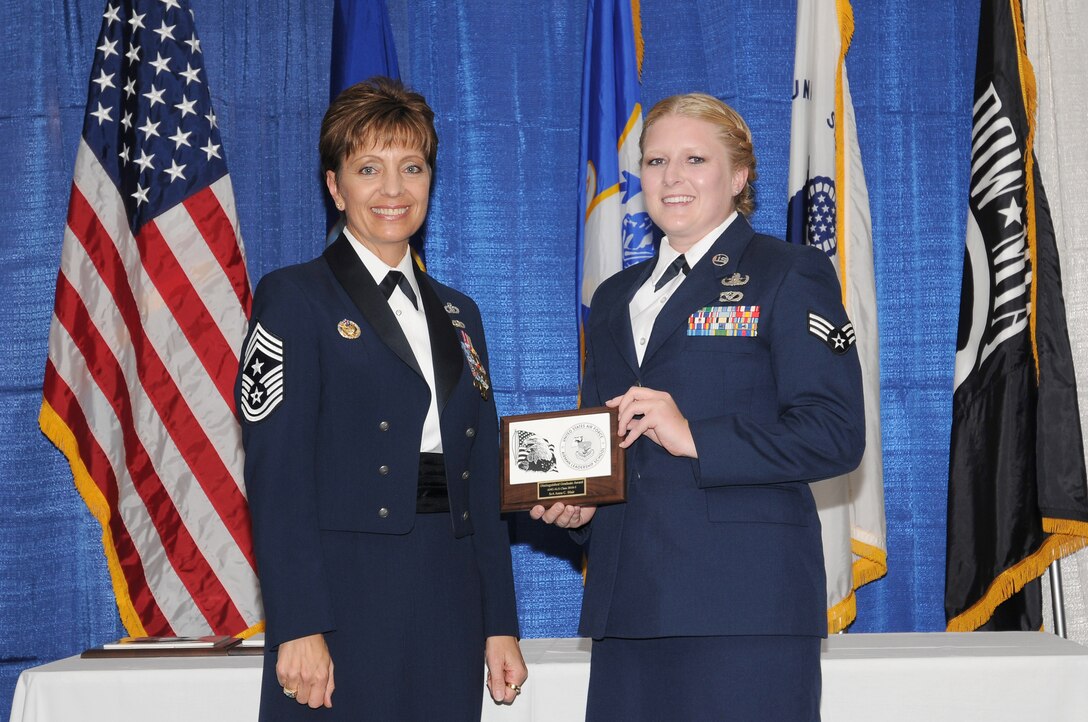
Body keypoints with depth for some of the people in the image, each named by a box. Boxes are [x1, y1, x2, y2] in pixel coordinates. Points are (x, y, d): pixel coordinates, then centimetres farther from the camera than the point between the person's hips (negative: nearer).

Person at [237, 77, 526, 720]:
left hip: (451, 608, 5)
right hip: (345, 598, -5)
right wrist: (298, 628, -16)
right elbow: (276, 476, -9)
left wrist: (501, 624, 10)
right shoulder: (294, 298, 0)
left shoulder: (459, 316, 17)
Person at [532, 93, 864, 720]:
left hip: (744, 600, -5)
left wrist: (695, 437, -16)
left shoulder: (790, 276, 2)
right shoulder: (615, 298, 22)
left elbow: (837, 434, -9)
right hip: (629, 599, 6)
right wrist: (576, 504, 7)